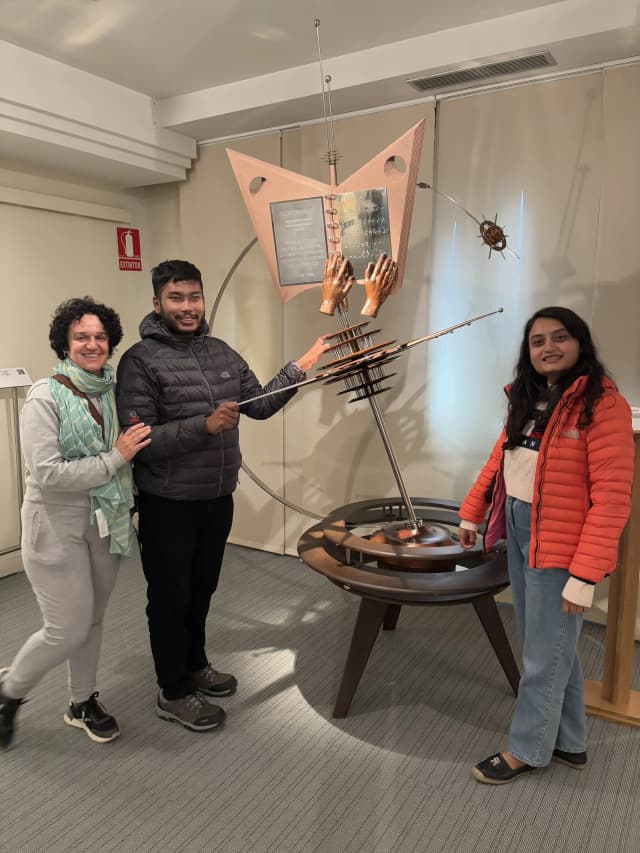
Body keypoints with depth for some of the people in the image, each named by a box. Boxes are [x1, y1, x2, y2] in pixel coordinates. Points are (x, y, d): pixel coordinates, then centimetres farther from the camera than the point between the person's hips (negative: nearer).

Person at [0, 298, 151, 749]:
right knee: (68, 630, 0)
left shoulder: (115, 391, 0)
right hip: (58, 525, -5)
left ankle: (83, 703, 39)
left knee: (93, 620, 18)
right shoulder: (46, 397, -16)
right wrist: (115, 458, -23)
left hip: (107, 522, 6)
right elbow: (46, 473, -23)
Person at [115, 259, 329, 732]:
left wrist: (300, 369, -3)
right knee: (170, 597, 10)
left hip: (218, 499, 6)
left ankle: (195, 665, 44)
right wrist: (204, 426, -30)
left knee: (202, 589, 22)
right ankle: (173, 693, 28)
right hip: (168, 505, -6)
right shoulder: (141, 360, -14)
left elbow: (261, 405, 6)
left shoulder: (222, 352, 5)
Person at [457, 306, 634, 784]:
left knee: (544, 655, 8)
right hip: (519, 531, 8)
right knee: (549, 644, 20)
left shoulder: (602, 404, -16)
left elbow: (612, 497, -20)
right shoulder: (527, 399, 9)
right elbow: (500, 458, 16)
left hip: (561, 544, -8)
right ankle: (569, 742, 39)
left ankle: (527, 750, 29)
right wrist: (472, 513, 14)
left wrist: (585, 574, -23)